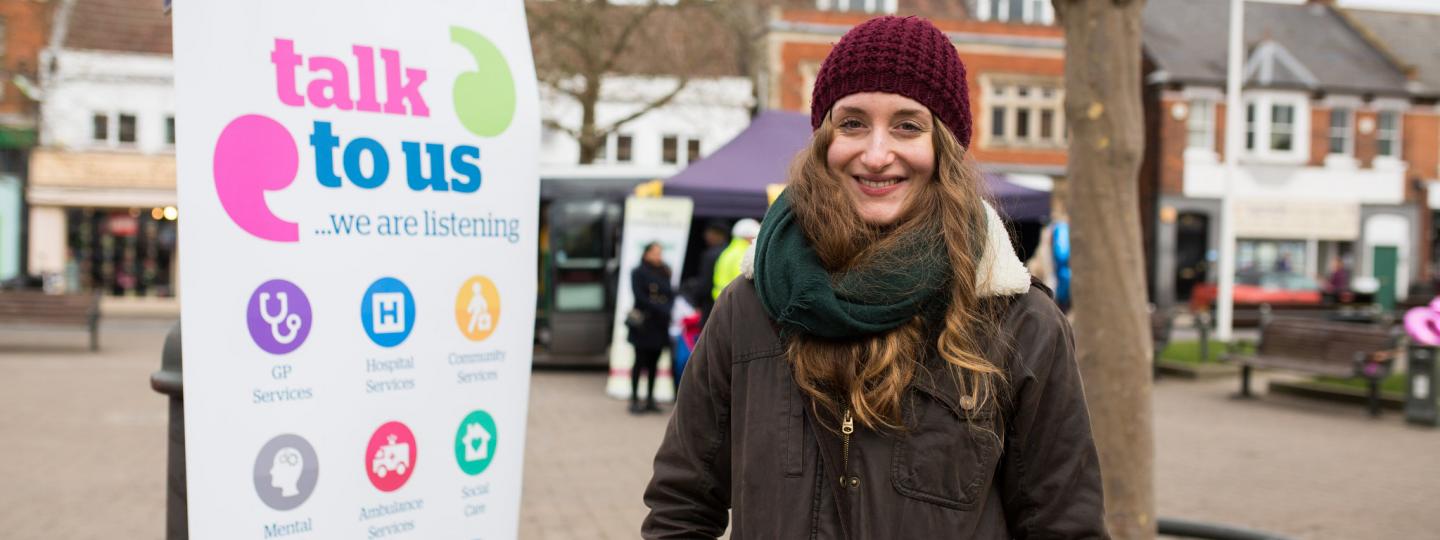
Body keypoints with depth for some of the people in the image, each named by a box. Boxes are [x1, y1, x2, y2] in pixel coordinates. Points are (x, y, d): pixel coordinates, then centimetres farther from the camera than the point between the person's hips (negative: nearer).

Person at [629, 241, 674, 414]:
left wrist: (667, 308, -9)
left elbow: (671, 295, 11)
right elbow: (640, 296, -10)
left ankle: (650, 399, 11)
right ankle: (634, 399, 0)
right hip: (644, 324, -5)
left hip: (659, 325, 5)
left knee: (654, 363, 6)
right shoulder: (638, 273, -1)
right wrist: (659, 309, -16)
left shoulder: (664, 273, 15)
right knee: (641, 362, -4)